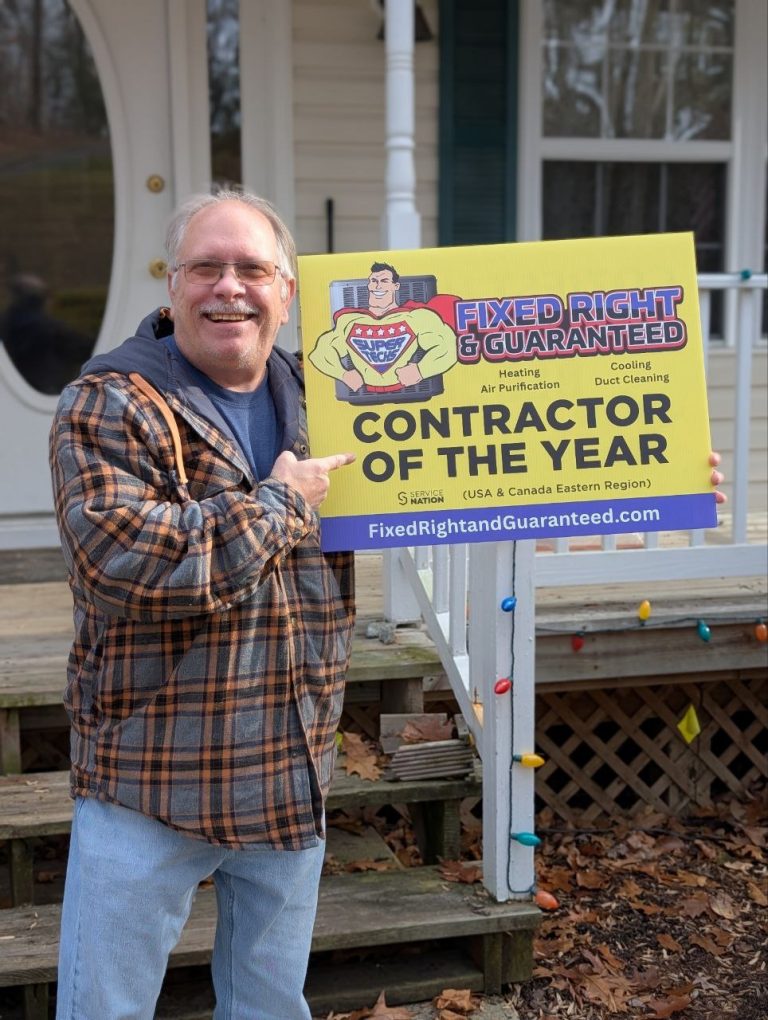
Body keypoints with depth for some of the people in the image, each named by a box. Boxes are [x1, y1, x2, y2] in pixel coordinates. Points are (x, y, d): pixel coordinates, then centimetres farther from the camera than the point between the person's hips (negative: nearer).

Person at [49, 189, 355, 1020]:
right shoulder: (107, 407, -11)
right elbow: (126, 561, -28)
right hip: (147, 785, -5)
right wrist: (279, 505, -19)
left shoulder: (315, 402, 7)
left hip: (292, 783, 5)